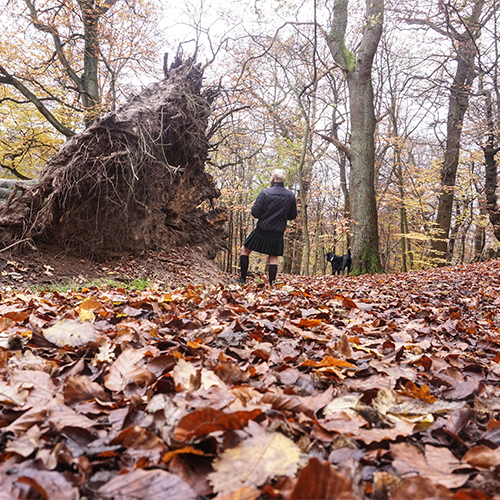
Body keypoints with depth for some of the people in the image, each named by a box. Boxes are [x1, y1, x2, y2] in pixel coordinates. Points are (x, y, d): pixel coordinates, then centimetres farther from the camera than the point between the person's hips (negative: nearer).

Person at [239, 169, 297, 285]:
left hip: (262, 231, -3)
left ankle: (243, 279, 12)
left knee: (245, 250, 12)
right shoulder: (291, 196, -1)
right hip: (278, 233, 3)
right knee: (273, 258, 12)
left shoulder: (265, 193, -13)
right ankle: (272, 283, 7)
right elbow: (292, 216, 8)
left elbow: (255, 213, -11)